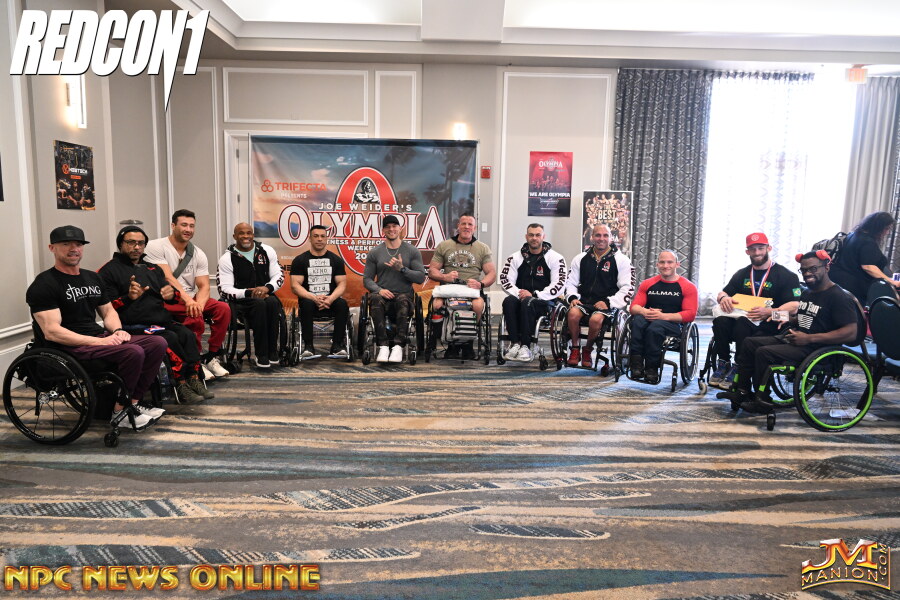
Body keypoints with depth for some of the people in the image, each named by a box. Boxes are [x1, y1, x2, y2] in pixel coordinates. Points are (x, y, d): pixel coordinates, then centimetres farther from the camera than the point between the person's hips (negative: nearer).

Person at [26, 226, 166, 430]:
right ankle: (119, 412, -13)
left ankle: (133, 403, -8)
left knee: (157, 343, -11)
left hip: (100, 337, 8)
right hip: (70, 347, -8)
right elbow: (51, 332, -16)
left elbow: (108, 311, 24)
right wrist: (99, 342, -22)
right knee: (133, 352, -31)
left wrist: (117, 330, 0)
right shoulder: (44, 285, -7)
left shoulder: (93, 278, 17)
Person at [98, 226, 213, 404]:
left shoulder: (153, 269, 26)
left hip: (162, 321, 5)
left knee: (187, 334, -25)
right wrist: (128, 297, -21)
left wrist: (171, 294, -1)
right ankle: (181, 384, -25)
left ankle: (193, 380, -29)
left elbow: (169, 297, 25)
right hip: (133, 325, -5)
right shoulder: (109, 271, 7)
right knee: (170, 338, -31)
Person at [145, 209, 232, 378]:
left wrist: (199, 303, -21)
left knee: (224, 308, -20)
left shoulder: (198, 254, 9)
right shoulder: (156, 246, -3)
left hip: (192, 300, 5)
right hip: (166, 300, -5)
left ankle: (211, 357, -8)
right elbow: (167, 277, -16)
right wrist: (188, 300, -29)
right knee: (195, 317, -33)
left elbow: (204, 286, 1)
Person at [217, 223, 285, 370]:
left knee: (272, 302, -34)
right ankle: (261, 355, -31)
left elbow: (279, 275, 6)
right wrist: (249, 292, -22)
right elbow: (225, 289, -6)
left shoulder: (267, 251, 8)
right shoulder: (227, 258, 0)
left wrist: (267, 287, -15)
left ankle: (272, 352, -25)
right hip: (242, 301, -2)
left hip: (266, 295, 2)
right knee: (259, 304, -36)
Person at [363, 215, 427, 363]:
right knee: (376, 299, -35)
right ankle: (383, 345, -37)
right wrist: (379, 289, -10)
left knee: (403, 301, -37)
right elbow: (366, 279, 10)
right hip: (382, 294, 1)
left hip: (404, 294, -1)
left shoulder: (412, 251, 9)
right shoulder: (375, 252, 13)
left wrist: (402, 269, -12)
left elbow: (421, 278, 3)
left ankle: (399, 345, -40)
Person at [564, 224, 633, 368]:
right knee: (573, 313, -31)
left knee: (595, 319, -34)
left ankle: (587, 350, -5)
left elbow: (627, 288, 0)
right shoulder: (581, 258, 15)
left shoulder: (621, 260, 5)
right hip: (584, 300, 3)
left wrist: (608, 302, -13)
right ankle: (575, 349, -10)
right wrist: (572, 297, -4)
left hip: (607, 303, -3)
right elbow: (571, 282, 18)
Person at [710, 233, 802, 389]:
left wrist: (770, 312, -26)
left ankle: (737, 370, -24)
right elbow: (721, 294, 17)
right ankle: (723, 365, -18)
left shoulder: (786, 275, 3)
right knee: (720, 321, -30)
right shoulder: (742, 274, 19)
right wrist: (723, 298, -9)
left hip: (768, 324, -4)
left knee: (742, 325, -37)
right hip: (740, 317, 4)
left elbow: (795, 306, -8)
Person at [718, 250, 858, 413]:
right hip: (791, 338, 10)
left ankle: (762, 400, -11)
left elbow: (850, 333, -22)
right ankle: (742, 391, 0)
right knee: (749, 343, 0)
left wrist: (808, 338, -23)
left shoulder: (839, 297, -13)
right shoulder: (807, 293, 17)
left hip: (813, 348, -10)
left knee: (763, 352, -25)